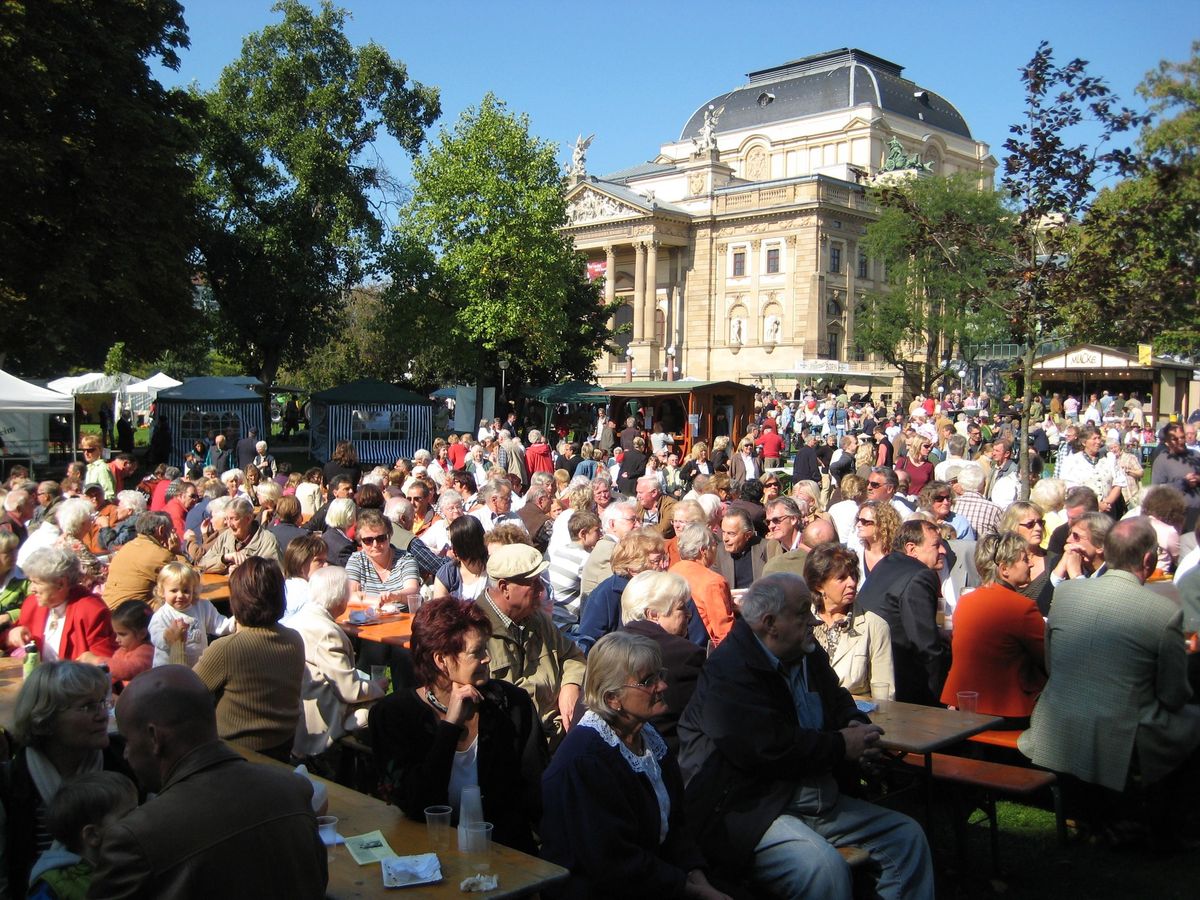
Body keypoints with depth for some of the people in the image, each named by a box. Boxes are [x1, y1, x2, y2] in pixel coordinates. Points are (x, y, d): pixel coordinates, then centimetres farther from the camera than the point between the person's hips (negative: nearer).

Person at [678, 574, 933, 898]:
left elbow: (838, 700, 27)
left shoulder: (808, 654, 12)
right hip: (750, 809, -10)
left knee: (908, 836, 6)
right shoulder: (727, 672, -18)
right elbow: (770, 748, -27)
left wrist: (856, 725, 1)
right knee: (825, 868, -33)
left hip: (819, 797, 10)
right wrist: (842, 745, -14)